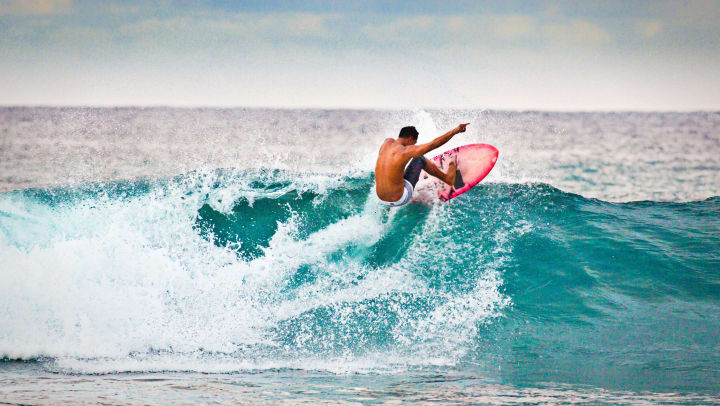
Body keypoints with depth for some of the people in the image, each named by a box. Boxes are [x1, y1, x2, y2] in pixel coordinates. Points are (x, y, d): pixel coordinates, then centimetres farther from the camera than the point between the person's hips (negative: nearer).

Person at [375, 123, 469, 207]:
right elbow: (434, 144, -16)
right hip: (399, 199, -6)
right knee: (420, 159, 9)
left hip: (382, 199, 6)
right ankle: (448, 178, 28)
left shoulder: (386, 143, 1)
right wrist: (455, 131, -11)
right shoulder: (406, 151, -19)